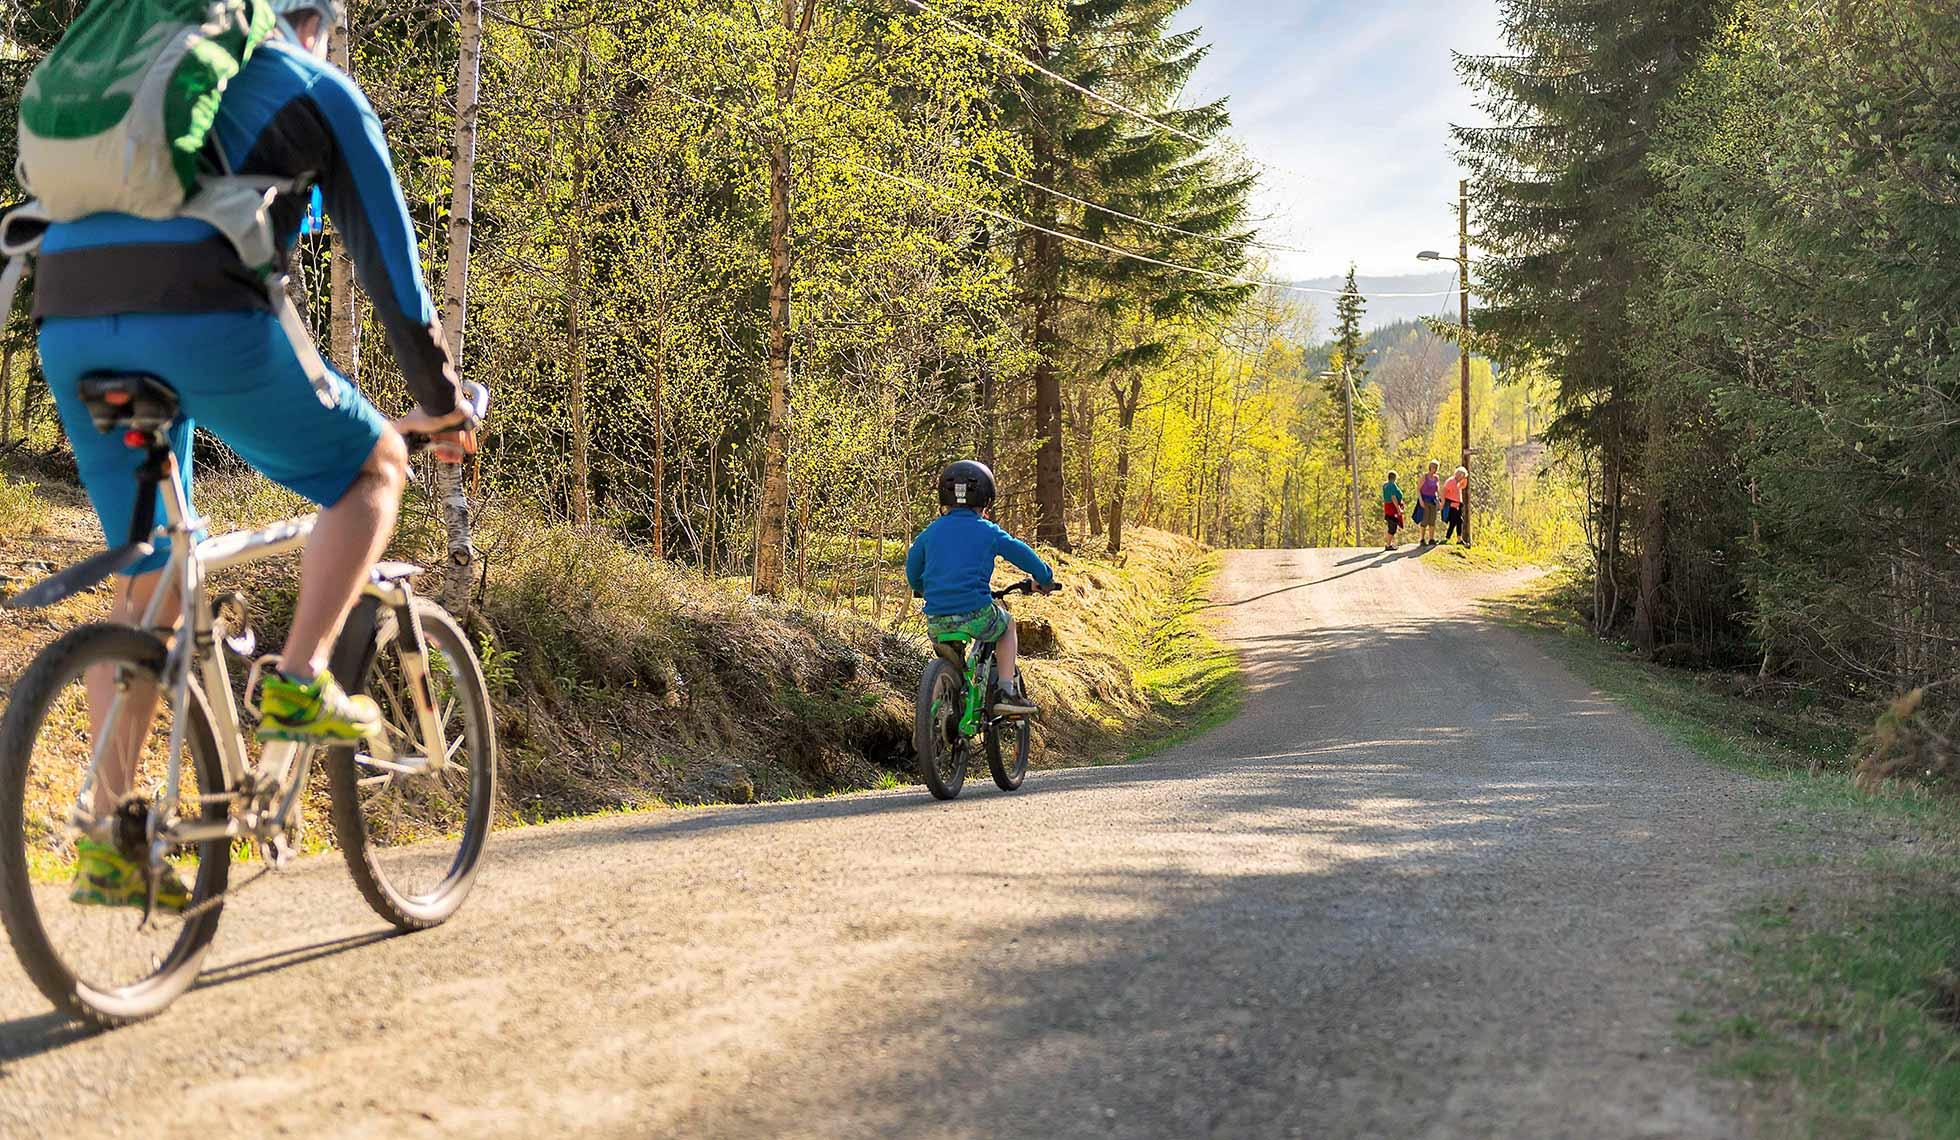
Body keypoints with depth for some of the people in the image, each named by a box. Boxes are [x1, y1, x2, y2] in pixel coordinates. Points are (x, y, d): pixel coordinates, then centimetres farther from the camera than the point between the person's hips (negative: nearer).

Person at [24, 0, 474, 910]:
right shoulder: (320, 90, 16)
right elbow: (387, 259, 13)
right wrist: (439, 400, 22)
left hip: (68, 323, 6)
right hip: (199, 319, -6)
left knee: (148, 577, 16)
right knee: (374, 467, 16)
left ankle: (110, 838, 12)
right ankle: (298, 683, 1)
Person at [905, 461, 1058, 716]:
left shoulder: (931, 532, 12)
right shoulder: (988, 531, 3)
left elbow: (912, 568, 22)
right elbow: (1023, 555, 10)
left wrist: (920, 589, 43)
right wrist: (1045, 580, 27)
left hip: (936, 623, 3)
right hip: (976, 615, -3)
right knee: (1007, 623, 28)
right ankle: (1007, 692, 17)